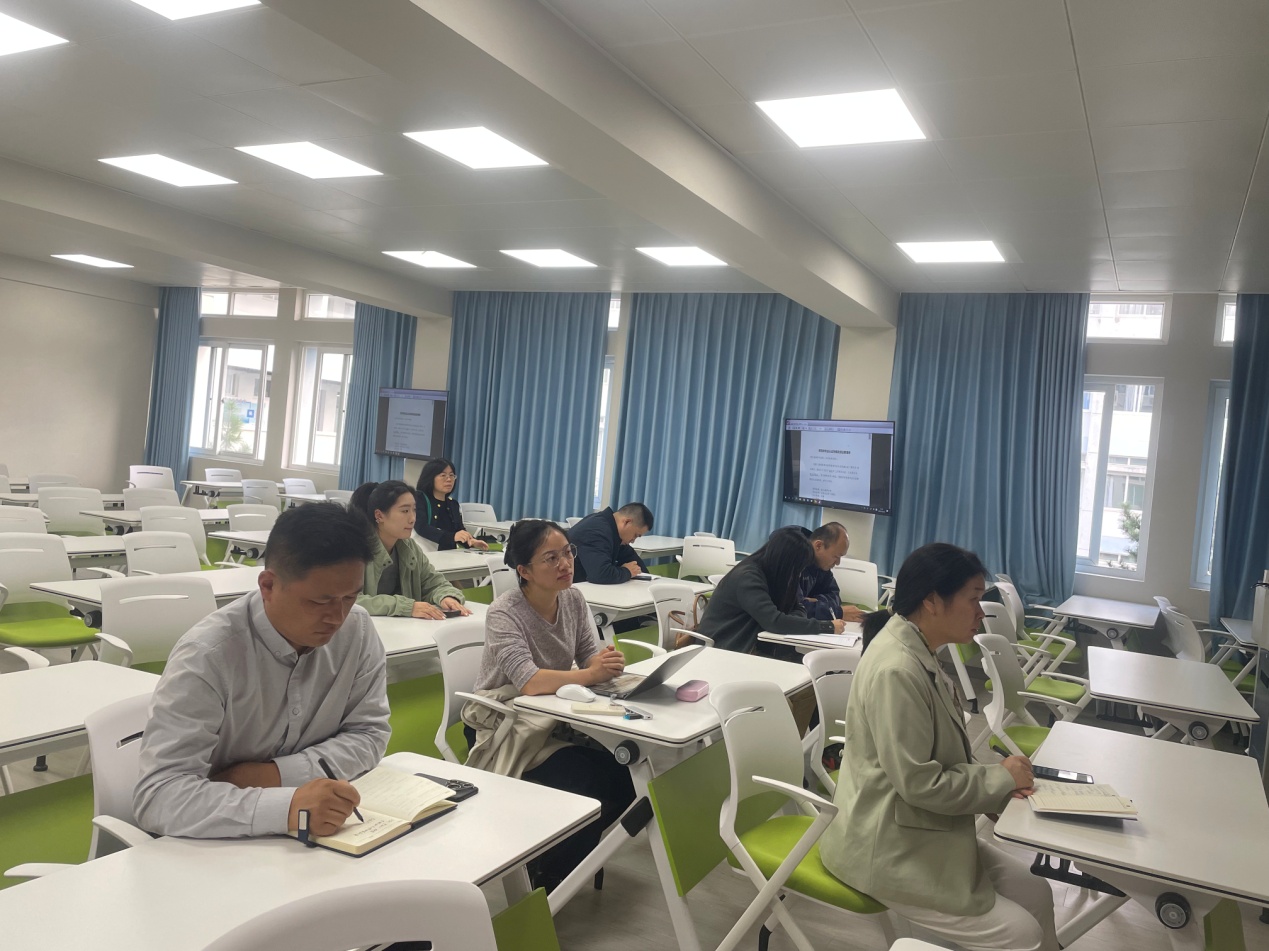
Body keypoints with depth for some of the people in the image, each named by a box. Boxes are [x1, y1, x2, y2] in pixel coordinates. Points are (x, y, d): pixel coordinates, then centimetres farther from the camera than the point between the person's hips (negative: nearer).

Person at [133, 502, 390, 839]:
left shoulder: (358, 630, -10)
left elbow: (369, 733, -2)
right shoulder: (208, 655, -22)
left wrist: (278, 774, -17)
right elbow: (157, 796, -27)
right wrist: (286, 806, -39)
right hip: (215, 844, -3)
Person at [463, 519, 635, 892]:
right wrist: (588, 675, -40)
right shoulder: (504, 613, -21)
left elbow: (590, 658, -6)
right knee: (590, 782, -23)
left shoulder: (574, 599, -2)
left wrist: (608, 664, -28)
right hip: (502, 730, -6)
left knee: (624, 774, -14)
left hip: (553, 717, 6)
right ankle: (547, 874, 3)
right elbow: (528, 681, -32)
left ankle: (574, 856, 11)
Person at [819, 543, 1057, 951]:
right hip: (890, 848, -9)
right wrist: (1000, 777, -11)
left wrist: (997, 778, -4)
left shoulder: (918, 652, 4)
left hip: (923, 830, 9)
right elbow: (921, 784, -25)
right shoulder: (896, 670, -27)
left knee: (1035, 892, 8)